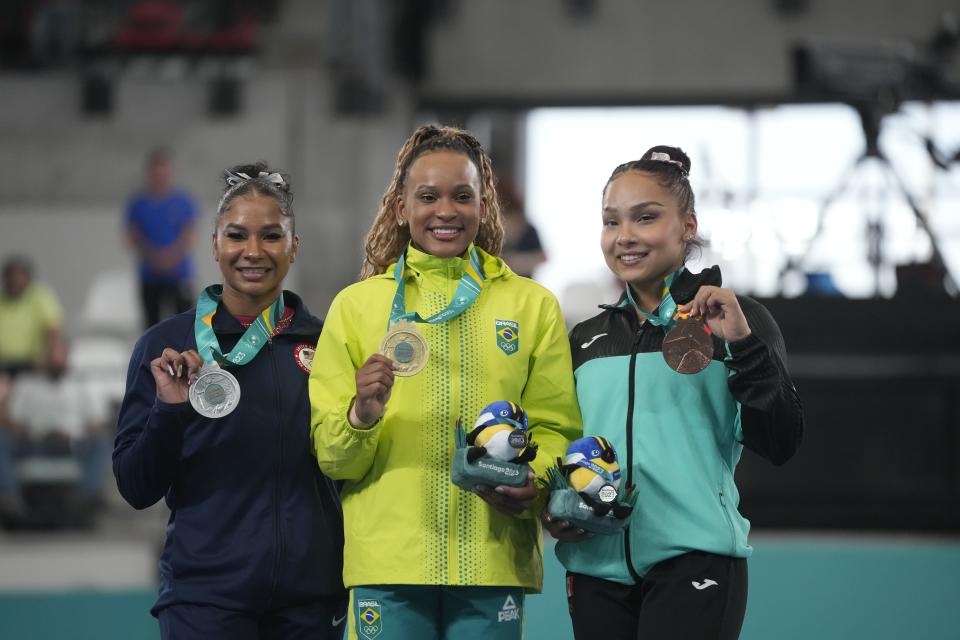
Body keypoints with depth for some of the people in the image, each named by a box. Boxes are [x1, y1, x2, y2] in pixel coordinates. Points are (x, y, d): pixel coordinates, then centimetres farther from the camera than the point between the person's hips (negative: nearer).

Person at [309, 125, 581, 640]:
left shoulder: (533, 305, 11)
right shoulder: (356, 305, 9)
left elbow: (554, 428, 8)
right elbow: (330, 457, 6)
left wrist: (534, 483, -12)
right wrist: (361, 416, -15)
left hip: (493, 558, 1)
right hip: (387, 560, 0)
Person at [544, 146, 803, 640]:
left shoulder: (732, 319, 3)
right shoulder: (585, 339, 17)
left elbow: (780, 445, -5)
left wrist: (741, 343, -16)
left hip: (693, 563, -5)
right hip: (597, 567, 5)